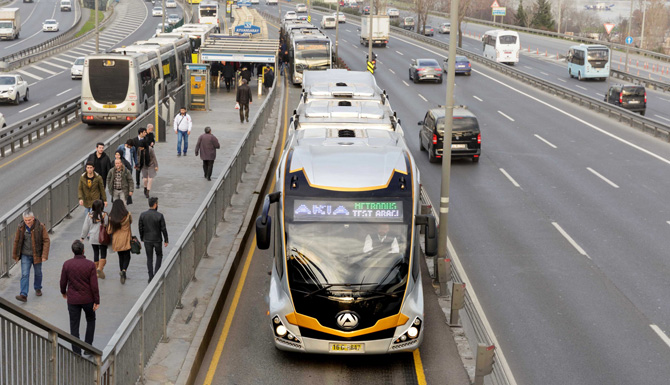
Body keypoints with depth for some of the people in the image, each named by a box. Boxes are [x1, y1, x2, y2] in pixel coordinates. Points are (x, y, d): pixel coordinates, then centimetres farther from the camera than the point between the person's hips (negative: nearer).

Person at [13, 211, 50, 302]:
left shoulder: (40, 227, -16)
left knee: (38, 273, 17)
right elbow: (17, 241, 3)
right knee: (25, 274, -8)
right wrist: (15, 255, 9)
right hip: (25, 255, 1)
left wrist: (44, 256, -18)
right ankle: (23, 295, -13)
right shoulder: (21, 227, -9)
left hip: (37, 255, -1)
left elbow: (46, 241, -13)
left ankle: (38, 289, 41)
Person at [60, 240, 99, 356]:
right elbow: (94, 285, -13)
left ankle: (76, 352, 10)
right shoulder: (90, 265, -14)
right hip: (88, 299, -1)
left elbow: (63, 282, 0)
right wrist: (97, 301, -4)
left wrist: (63, 292, 20)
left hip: (72, 299, 1)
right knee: (91, 320, 22)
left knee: (74, 326, 8)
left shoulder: (67, 264, -10)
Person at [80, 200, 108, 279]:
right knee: (103, 254, 2)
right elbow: (107, 226, -4)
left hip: (93, 238, 3)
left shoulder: (89, 215, -3)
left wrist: (83, 237, 13)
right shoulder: (104, 215, -11)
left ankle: (96, 272, 17)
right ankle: (100, 268, -18)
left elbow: (85, 227, 2)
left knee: (96, 253, 13)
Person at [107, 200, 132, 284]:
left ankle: (122, 272, 25)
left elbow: (109, 231, -5)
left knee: (121, 257, 18)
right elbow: (131, 221, 12)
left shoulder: (111, 217, -7)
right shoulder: (127, 215, -12)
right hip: (126, 240, -2)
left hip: (116, 241, 2)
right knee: (127, 257, 6)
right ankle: (124, 270, -19)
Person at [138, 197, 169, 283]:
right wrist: (166, 240, 0)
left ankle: (151, 277, 13)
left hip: (147, 240, 2)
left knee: (149, 258, 12)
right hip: (157, 240, -2)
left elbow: (140, 228, -1)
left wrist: (142, 238, 14)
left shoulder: (143, 215, -8)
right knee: (159, 256, 20)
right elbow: (163, 229, -11)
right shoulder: (159, 216, -16)